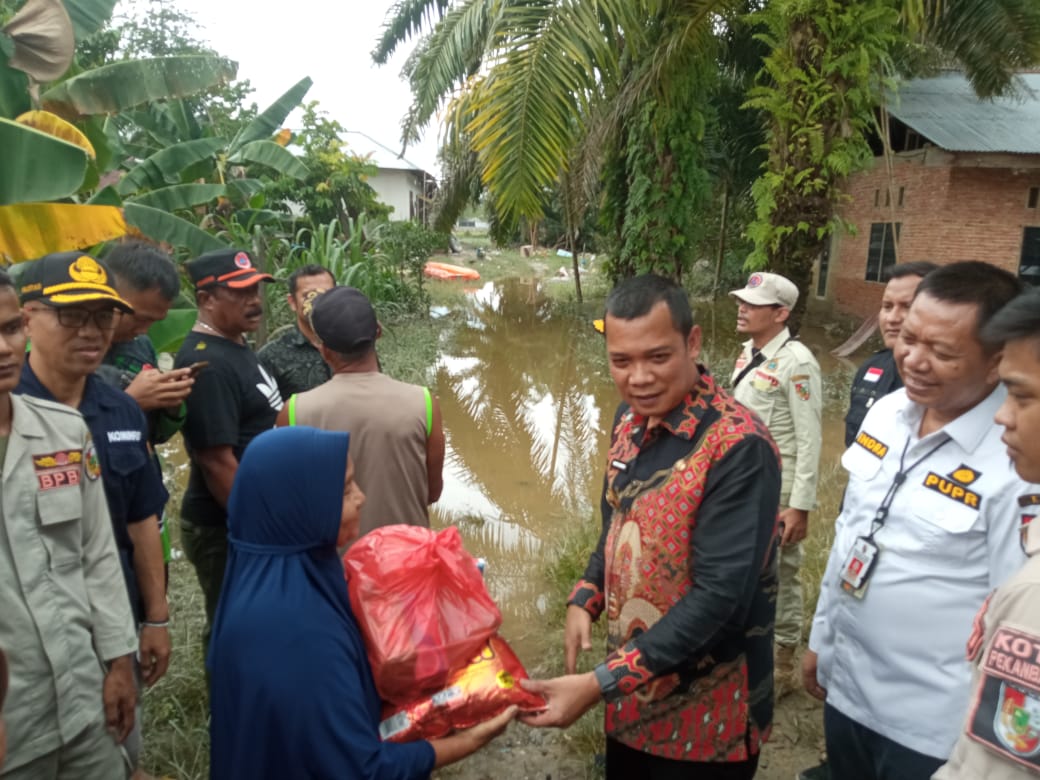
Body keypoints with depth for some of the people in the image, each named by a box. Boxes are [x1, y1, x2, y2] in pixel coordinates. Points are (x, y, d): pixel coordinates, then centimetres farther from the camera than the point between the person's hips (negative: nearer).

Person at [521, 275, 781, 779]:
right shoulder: (631, 418, -2)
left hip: (705, 709, -6)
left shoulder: (739, 447, -25)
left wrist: (601, 683, -28)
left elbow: (720, 594, -27)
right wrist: (585, 600, -3)